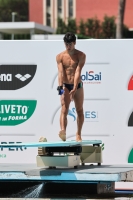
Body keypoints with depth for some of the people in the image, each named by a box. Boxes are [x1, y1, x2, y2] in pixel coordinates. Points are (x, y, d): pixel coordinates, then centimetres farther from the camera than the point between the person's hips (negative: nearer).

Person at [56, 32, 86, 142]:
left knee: (79, 110, 9)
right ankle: (63, 131, -33)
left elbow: (78, 72, -16)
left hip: (78, 86, 0)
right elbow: (61, 72, -11)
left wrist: (75, 89, -26)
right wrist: (60, 86, -28)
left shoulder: (81, 55, -6)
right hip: (65, 86, 0)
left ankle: (78, 134, 21)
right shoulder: (60, 56, -1)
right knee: (64, 110, -15)